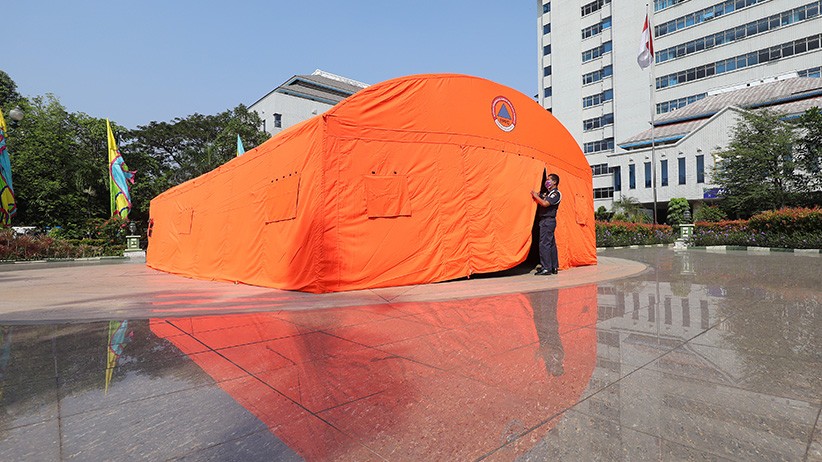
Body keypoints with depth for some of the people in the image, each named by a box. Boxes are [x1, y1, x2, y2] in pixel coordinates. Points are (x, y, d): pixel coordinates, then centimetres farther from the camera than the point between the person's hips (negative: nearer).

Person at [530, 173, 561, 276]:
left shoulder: (556, 193, -8)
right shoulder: (546, 192, 19)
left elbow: (545, 203, -20)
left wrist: (536, 196, -10)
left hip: (548, 220, -9)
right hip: (545, 221, 9)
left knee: (544, 244, -12)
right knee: (551, 244, 10)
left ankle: (546, 268, -11)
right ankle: (554, 267, 15)